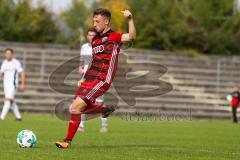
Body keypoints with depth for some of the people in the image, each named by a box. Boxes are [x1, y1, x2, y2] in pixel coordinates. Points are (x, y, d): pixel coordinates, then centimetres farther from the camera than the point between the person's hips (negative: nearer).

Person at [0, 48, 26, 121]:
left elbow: (22, 73, -6)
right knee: (12, 102, 12)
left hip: (13, 84, -7)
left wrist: (23, 84, -11)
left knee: (8, 100, -18)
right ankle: (18, 116, 22)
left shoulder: (16, 62, -8)